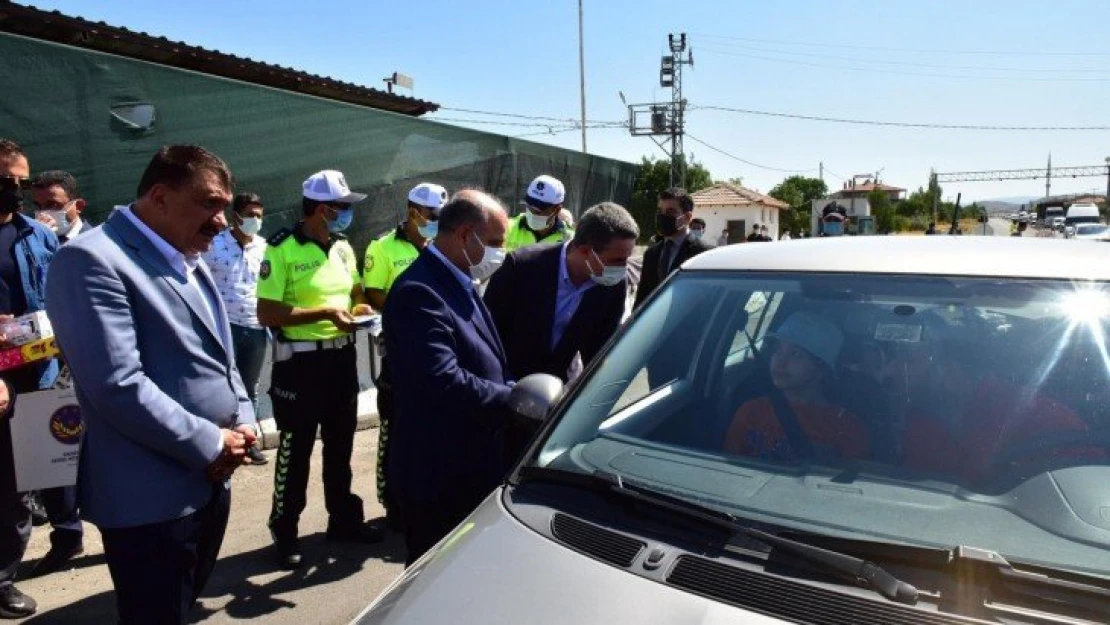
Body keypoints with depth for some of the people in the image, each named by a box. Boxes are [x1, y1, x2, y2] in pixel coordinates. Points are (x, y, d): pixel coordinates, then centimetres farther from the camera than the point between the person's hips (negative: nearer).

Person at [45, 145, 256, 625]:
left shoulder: (190, 262, 13)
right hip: (153, 495, -8)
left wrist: (242, 421, 2)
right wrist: (211, 444, -16)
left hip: (211, 481, 8)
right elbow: (117, 385, -24)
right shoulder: (92, 260, -16)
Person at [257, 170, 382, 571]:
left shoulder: (343, 247, 8)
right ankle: (285, 533, 18)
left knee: (340, 443, 17)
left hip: (342, 356, 7)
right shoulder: (281, 249, -14)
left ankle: (344, 519, 32)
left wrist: (359, 309, 0)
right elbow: (266, 315, -19)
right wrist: (325, 313, -23)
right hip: (300, 361, -7)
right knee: (295, 449, 3)